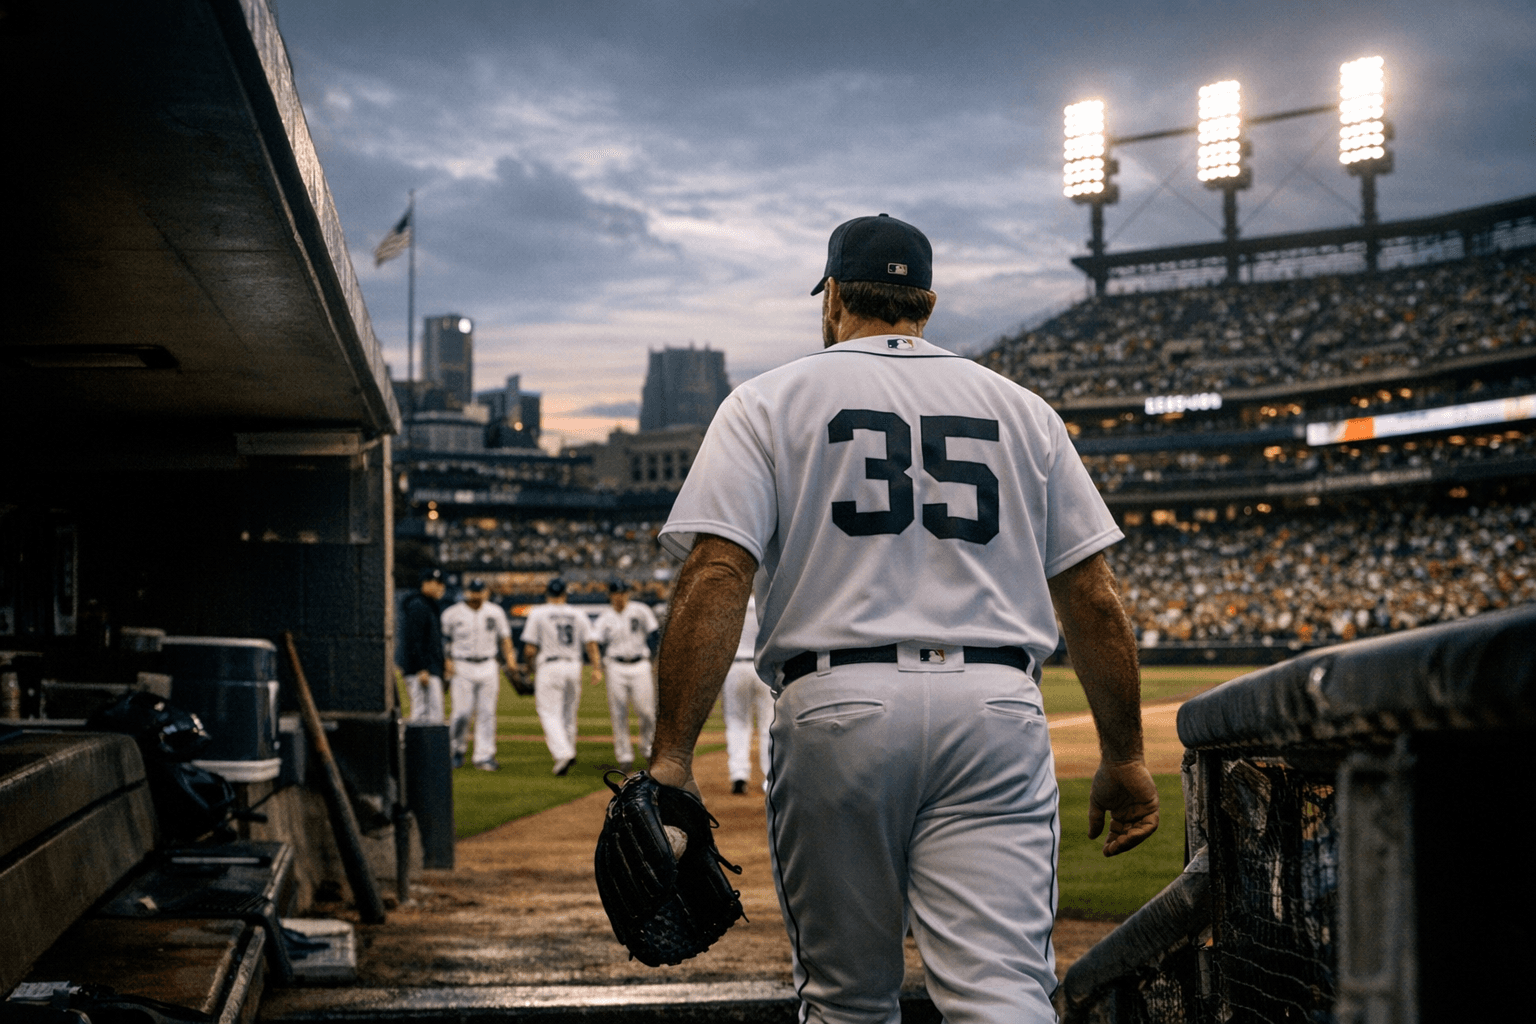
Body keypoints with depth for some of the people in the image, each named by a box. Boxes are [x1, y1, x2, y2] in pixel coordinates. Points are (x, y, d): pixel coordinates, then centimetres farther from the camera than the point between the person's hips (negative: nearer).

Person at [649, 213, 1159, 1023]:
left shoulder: (769, 402, 8)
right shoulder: (1020, 409, 16)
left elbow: (716, 579, -6)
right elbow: (1092, 597, 12)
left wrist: (671, 758, -8)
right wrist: (1123, 756, 18)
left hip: (835, 706, -1)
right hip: (997, 710, 1)